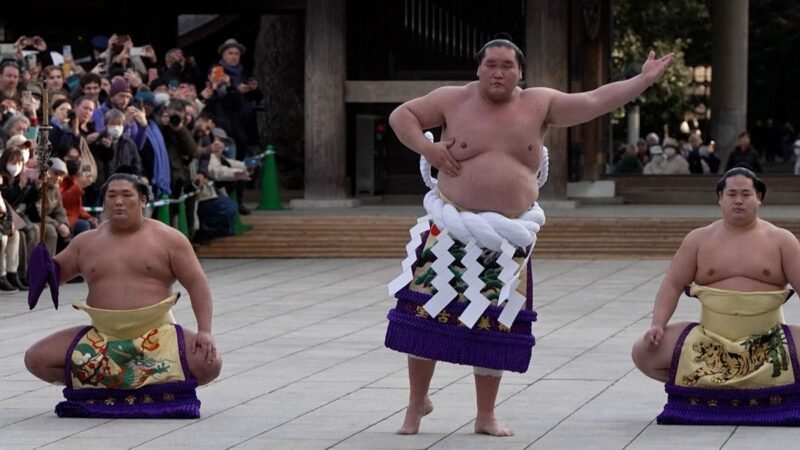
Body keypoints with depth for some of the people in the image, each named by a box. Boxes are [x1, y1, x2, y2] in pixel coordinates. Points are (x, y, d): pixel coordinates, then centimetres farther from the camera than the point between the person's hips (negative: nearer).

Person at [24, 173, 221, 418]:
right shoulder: (87, 242, 11)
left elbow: (197, 284, -2)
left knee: (209, 364, -28)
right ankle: (100, 389, 6)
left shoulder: (168, 239, 1)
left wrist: (205, 331, -15)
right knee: (36, 358, -13)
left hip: (157, 335, -2)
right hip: (101, 338, 3)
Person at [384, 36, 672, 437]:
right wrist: (426, 148, -11)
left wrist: (645, 80, -4)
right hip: (453, 229, -1)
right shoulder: (453, 101, -1)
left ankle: (486, 415, 18)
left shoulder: (539, 105, 3)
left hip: (508, 236, 2)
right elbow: (402, 115, 6)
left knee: (495, 324, 5)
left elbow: (596, 101, 2)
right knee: (425, 312, -5)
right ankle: (417, 402, 13)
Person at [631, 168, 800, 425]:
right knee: (643, 352, -15)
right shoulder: (699, 240, 8)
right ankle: (699, 387, 7)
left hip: (767, 342, -1)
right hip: (710, 340, 1)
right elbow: (673, 284, 5)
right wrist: (658, 324, -10)